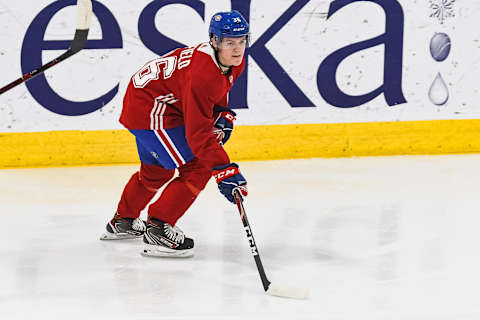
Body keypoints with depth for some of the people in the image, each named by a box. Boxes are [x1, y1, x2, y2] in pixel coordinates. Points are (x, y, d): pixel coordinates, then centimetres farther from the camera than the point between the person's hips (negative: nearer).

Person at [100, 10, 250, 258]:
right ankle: (158, 230, -11)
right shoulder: (201, 73, -34)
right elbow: (197, 132, -36)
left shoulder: (235, 63, -6)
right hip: (151, 110, -11)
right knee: (197, 169, -15)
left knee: (157, 170, 29)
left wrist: (222, 115, 3)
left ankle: (122, 222, 50)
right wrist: (224, 170, -39)